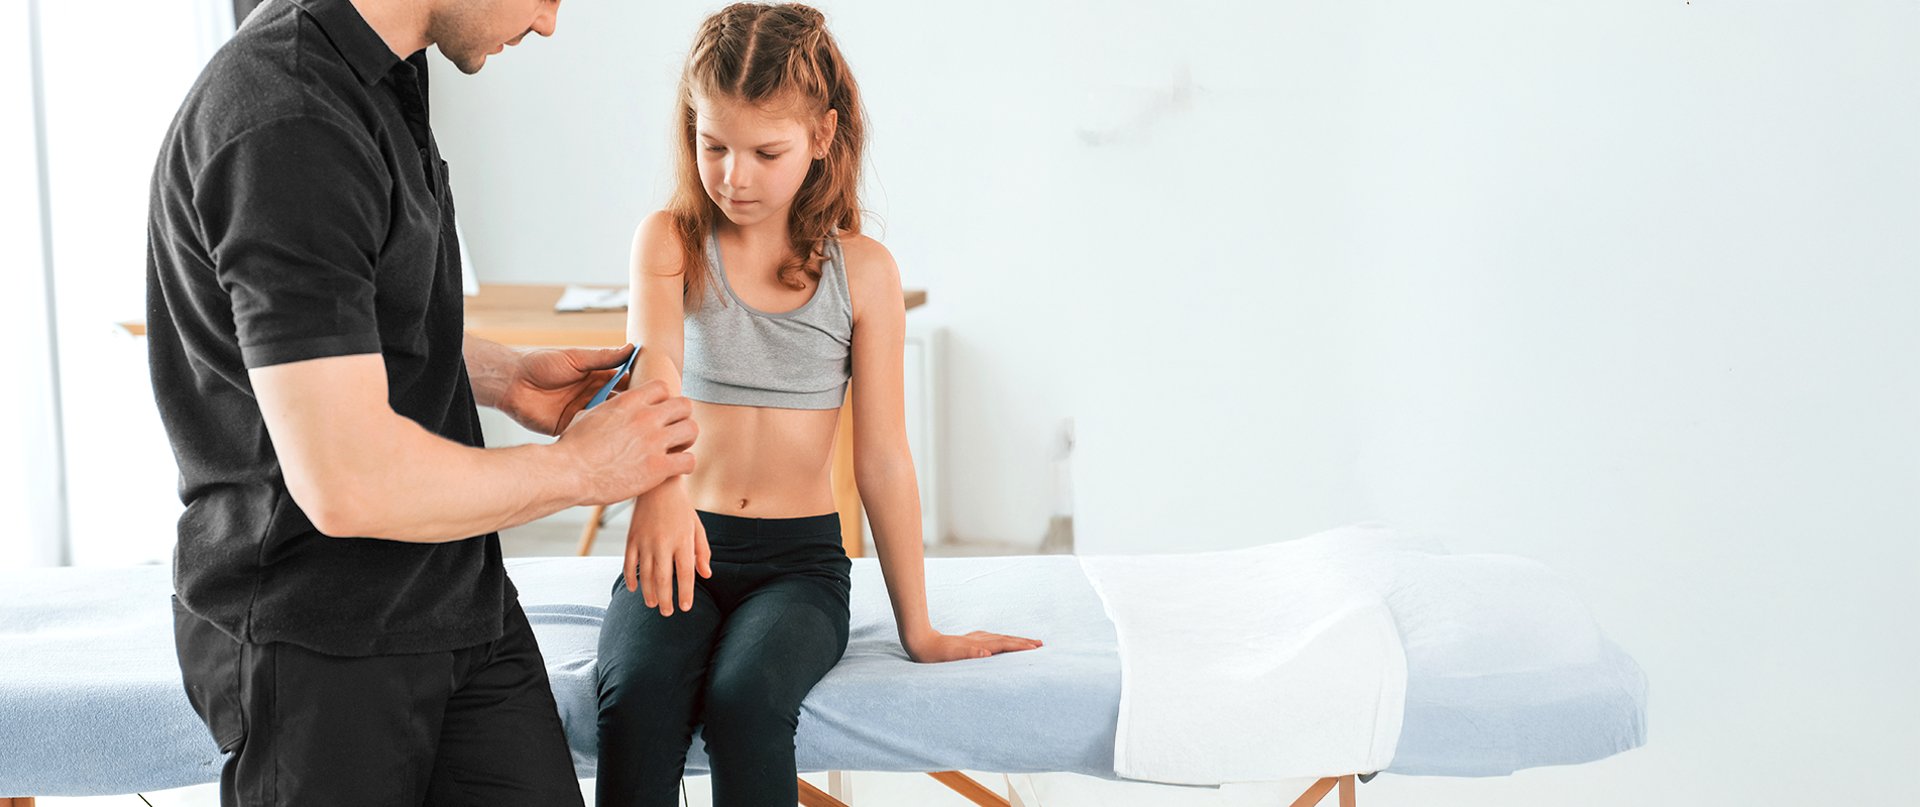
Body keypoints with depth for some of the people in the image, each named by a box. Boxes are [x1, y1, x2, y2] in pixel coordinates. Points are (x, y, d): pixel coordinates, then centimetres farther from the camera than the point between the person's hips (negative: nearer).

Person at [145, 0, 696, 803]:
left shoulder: (376, 78, 6)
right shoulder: (291, 128, -25)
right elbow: (347, 482, -29)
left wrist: (503, 377, 8)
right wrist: (579, 468, -15)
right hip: (323, 646, -8)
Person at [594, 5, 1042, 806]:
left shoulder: (861, 269, -1)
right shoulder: (670, 239, 0)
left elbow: (883, 456, 1)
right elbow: (654, 362, -22)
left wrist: (917, 627, 2)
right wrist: (659, 484, -44)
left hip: (800, 556, 0)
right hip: (686, 541, 1)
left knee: (746, 701, -30)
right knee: (637, 698, -30)